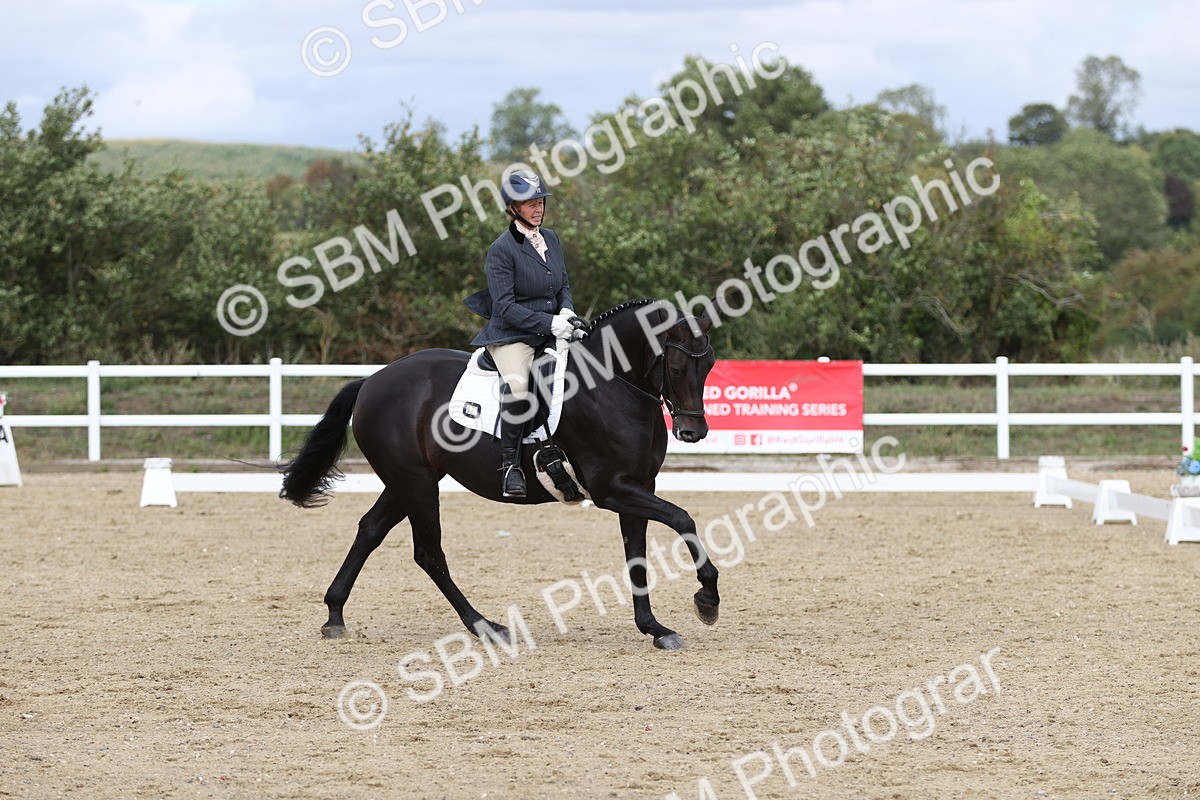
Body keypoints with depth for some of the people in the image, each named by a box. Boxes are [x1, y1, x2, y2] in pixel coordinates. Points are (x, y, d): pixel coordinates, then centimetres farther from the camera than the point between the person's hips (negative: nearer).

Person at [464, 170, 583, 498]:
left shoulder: (551, 239, 11)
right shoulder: (501, 249, -10)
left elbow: (564, 285, 19)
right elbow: (505, 306, -15)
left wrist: (566, 311, -4)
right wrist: (549, 323, -21)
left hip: (551, 334, 7)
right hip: (511, 335, -7)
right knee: (517, 385, -33)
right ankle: (510, 464, -21)